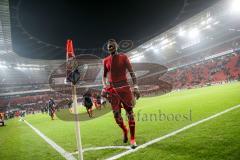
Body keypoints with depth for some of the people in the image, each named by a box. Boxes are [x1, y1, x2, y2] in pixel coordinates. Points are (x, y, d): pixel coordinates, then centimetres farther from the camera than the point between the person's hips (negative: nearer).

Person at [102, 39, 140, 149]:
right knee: (116, 114, 2)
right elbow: (104, 75, 17)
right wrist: (104, 87, 1)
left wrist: (135, 87, -12)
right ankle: (124, 131, 32)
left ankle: (132, 139, 13)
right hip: (112, 89, 3)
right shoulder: (106, 60, 9)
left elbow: (131, 73, -3)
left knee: (129, 112, -1)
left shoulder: (123, 57, 0)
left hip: (124, 87, -3)